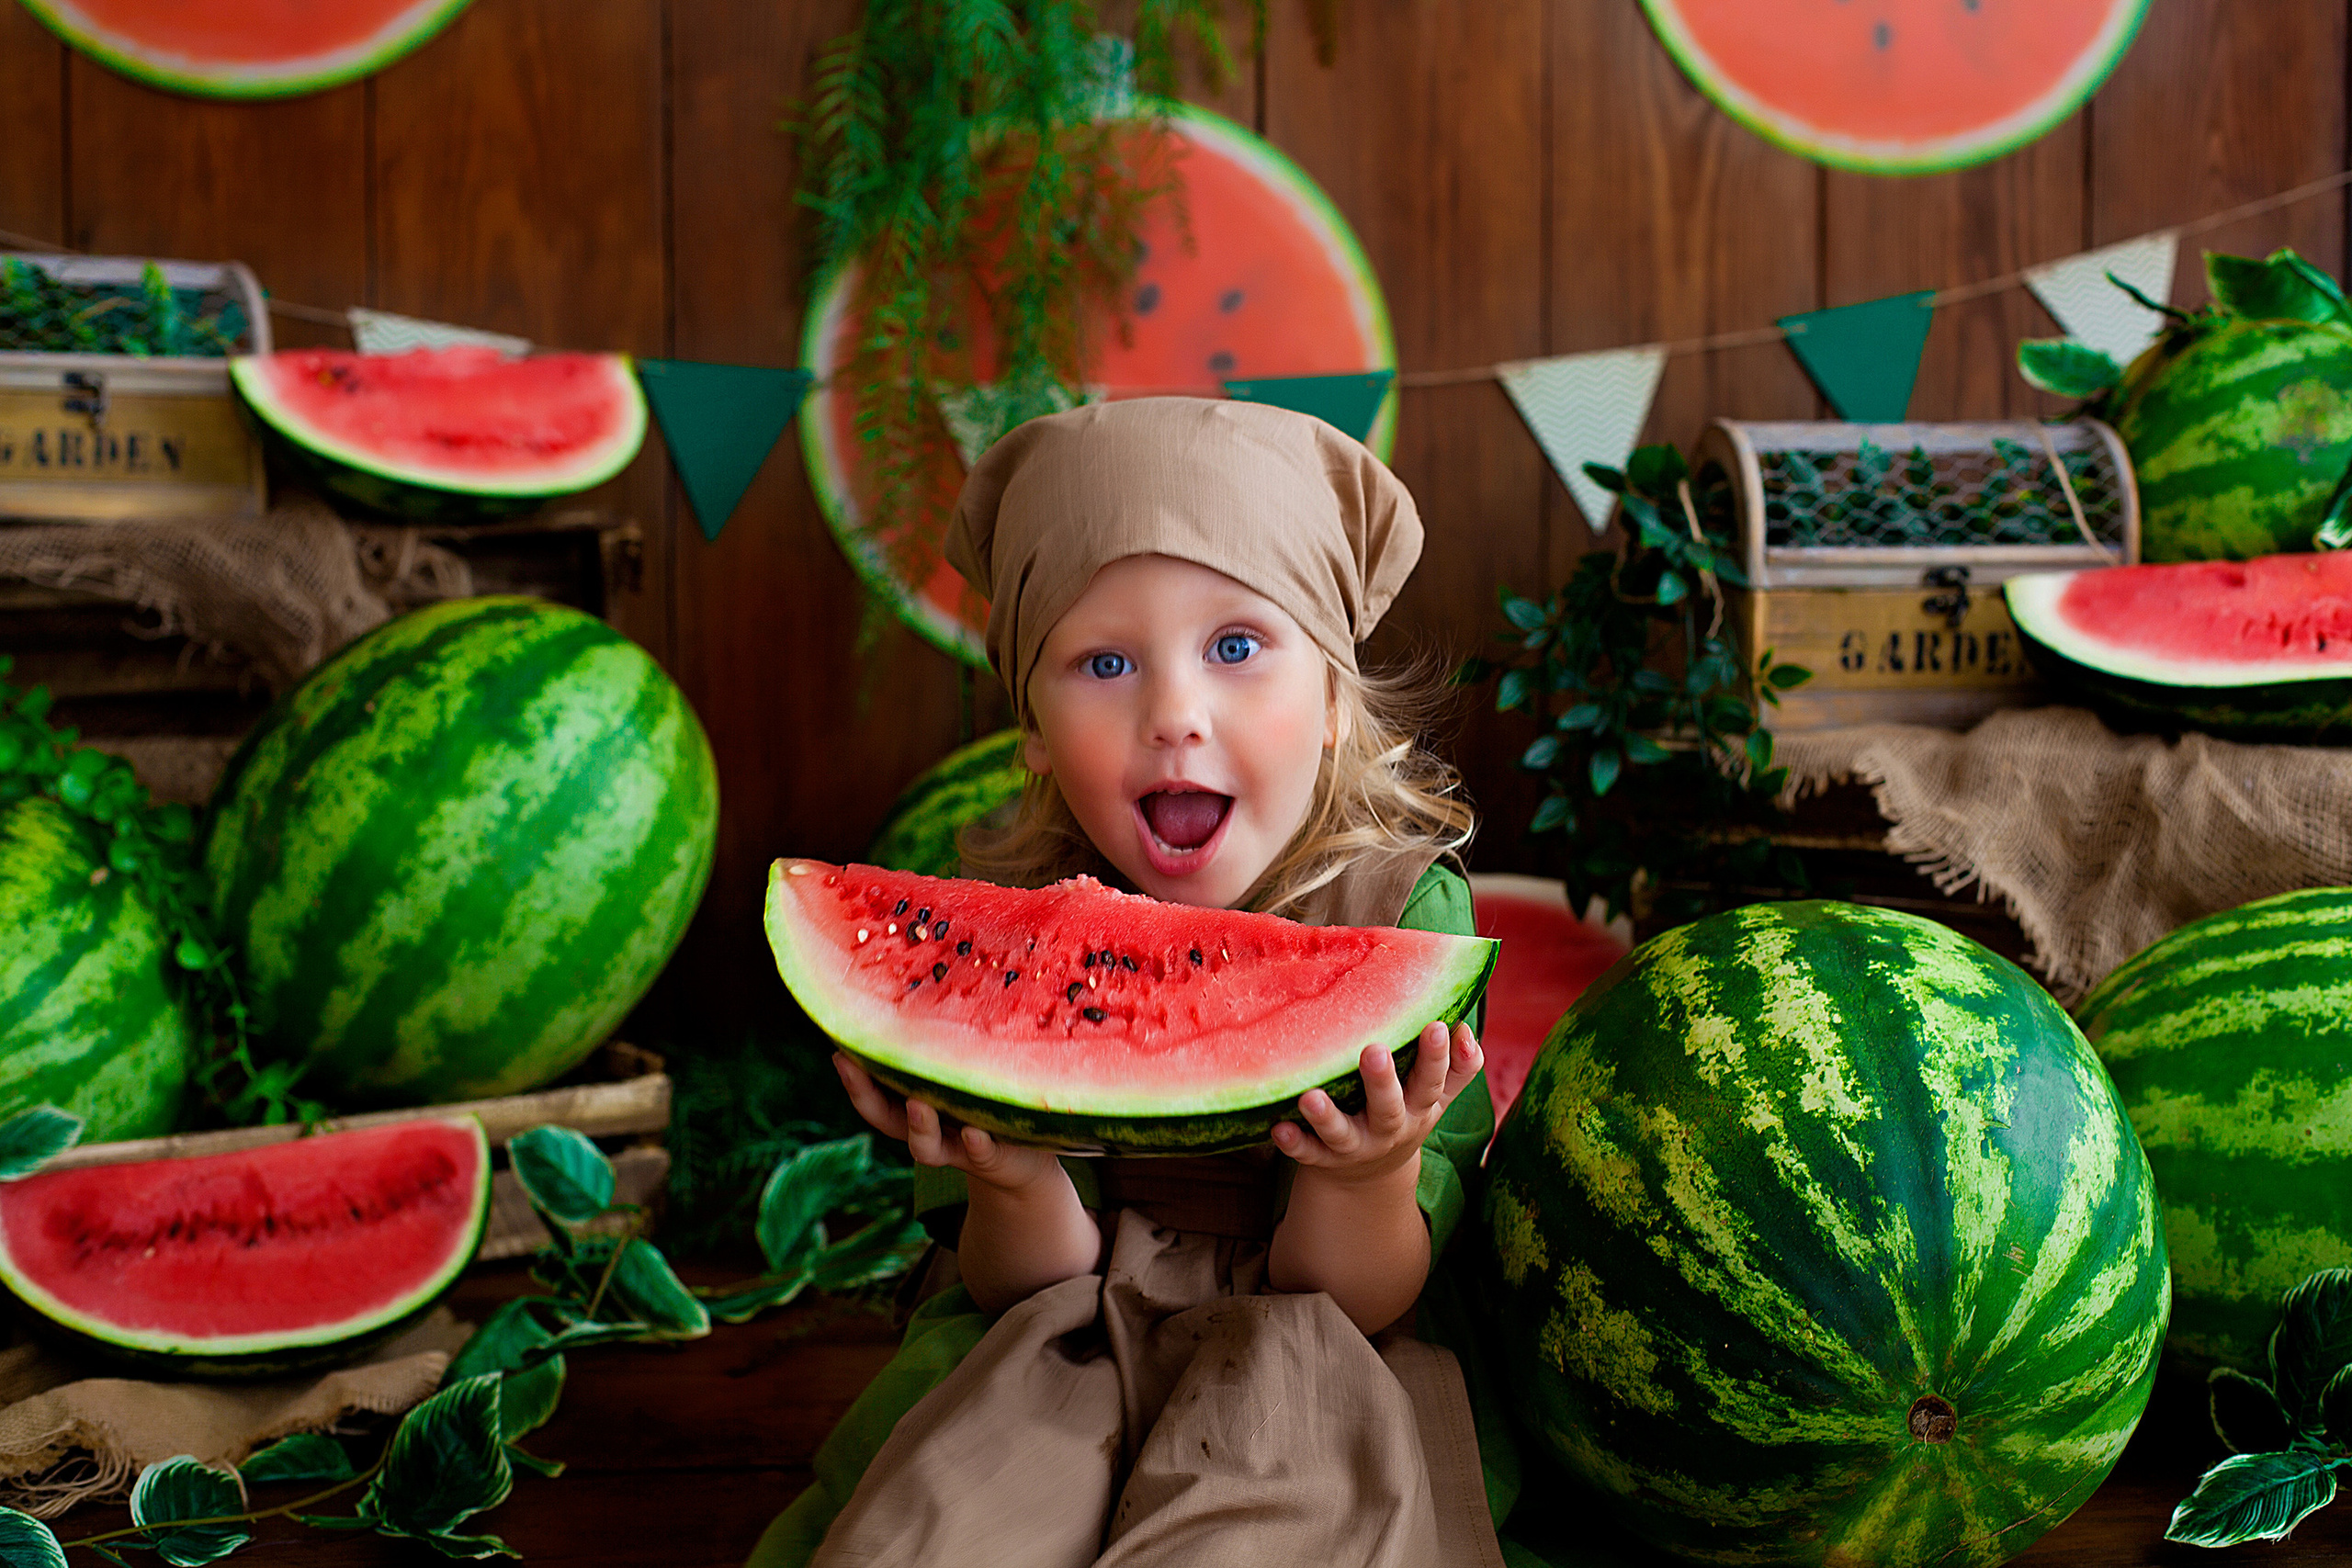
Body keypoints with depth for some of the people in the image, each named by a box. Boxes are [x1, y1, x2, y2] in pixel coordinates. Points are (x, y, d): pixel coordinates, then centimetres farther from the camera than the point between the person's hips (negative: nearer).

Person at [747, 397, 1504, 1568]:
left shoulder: (1404, 909, -14)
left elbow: (1355, 1304, -11)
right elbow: (1027, 1291, -7)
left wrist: (1370, 1177, -34)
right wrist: (1014, 1186, -30)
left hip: (1307, 1383, 0)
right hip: (1053, 1370, 1)